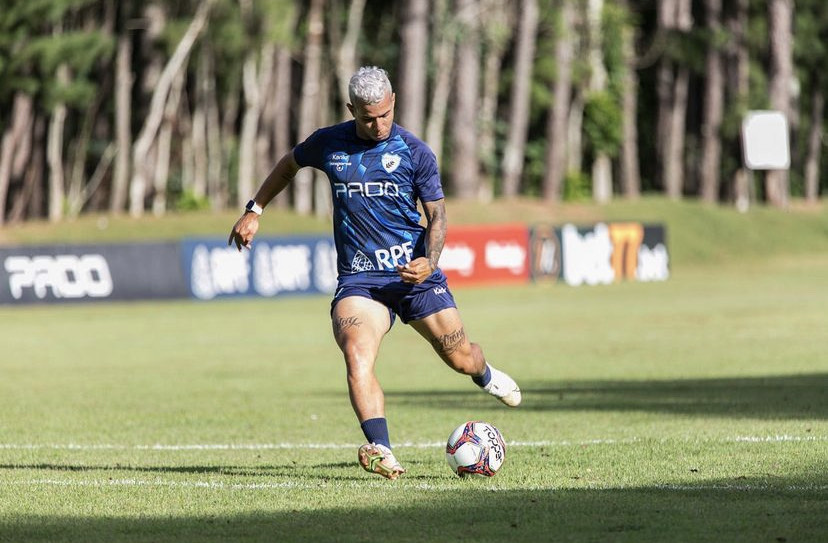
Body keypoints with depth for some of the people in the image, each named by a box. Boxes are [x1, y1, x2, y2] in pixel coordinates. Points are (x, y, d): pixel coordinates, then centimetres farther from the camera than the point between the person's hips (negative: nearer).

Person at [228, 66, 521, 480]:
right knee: (356, 355, -27)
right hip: (358, 279, 0)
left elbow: (437, 215, -1)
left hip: (414, 274, 0)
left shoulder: (415, 152, -2)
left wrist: (429, 262, -19)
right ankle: (381, 454, -39)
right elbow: (289, 164, 24)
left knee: (460, 358, 5)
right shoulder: (328, 144, 3)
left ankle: (484, 374, 46)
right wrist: (254, 211, 22)